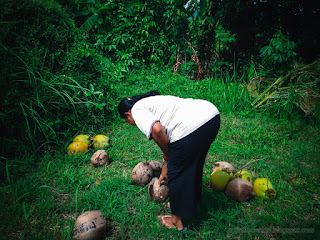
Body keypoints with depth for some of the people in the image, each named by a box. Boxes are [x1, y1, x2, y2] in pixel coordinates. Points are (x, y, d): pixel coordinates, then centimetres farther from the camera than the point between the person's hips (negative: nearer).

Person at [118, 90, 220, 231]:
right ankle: (192, 202, 53)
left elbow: (157, 130, -14)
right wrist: (165, 168, 40)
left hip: (191, 127, -10)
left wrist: (167, 157, 3)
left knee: (176, 174, 10)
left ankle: (177, 221, 29)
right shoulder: (151, 102, 32)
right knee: (193, 164, 29)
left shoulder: (137, 110, 6)